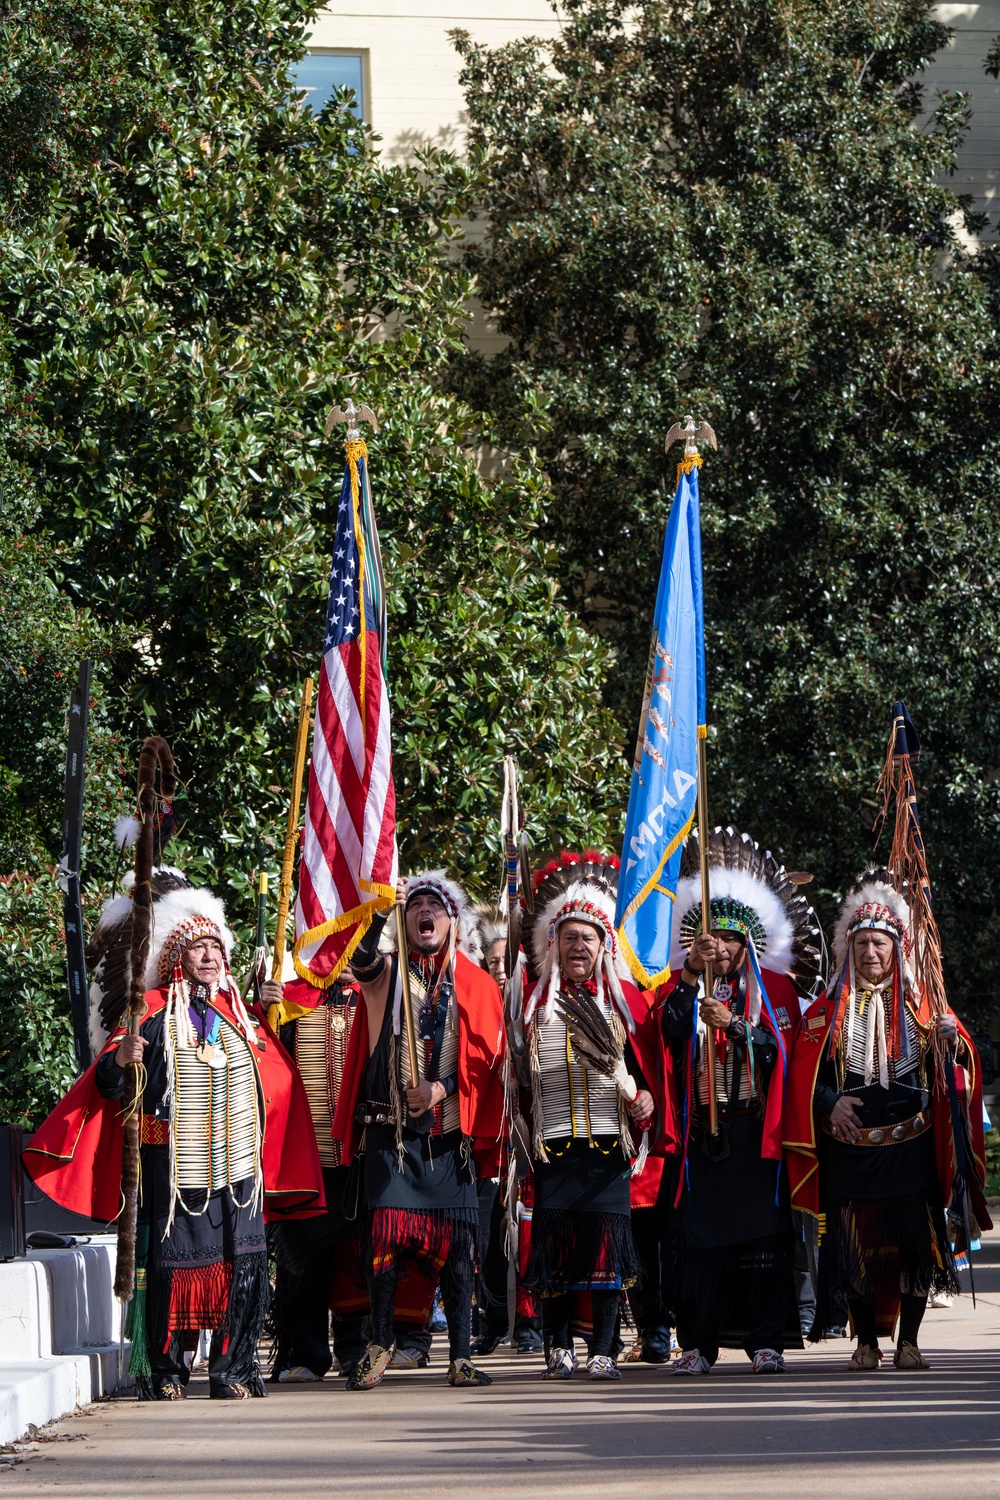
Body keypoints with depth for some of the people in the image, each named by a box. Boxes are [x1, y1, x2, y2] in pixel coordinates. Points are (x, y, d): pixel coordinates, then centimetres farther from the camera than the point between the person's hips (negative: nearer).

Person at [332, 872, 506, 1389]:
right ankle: (379, 1346, 4)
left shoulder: (476, 985, 11)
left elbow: (485, 1056, 5)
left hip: (450, 1132, 0)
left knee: (456, 1246, -3)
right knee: (386, 1232, -7)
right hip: (390, 1129, 0)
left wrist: (441, 1088, -10)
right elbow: (360, 962, -14)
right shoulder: (387, 974, 10)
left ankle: (461, 1356, 1)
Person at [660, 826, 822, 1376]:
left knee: (759, 1231, -4)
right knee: (698, 1232, -3)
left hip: (754, 1130, -1)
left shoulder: (774, 990, 9)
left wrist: (733, 1023, -18)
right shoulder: (681, 987, 11)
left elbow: (776, 1052, -4)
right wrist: (692, 972, -24)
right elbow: (670, 1027, -11)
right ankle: (698, 1343, 1)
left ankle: (764, 1339, -1)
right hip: (698, 1129, 1)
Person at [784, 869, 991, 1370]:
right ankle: (867, 1342, 10)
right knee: (857, 1247, 0)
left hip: (910, 1145, 0)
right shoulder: (829, 1010, 8)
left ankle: (908, 1340, 6)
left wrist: (951, 1040, -19)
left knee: (915, 1243, -4)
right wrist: (829, 1103, -13)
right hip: (850, 1146, 0)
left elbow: (953, 1067, 3)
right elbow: (804, 1073, 5)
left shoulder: (919, 1003, 8)